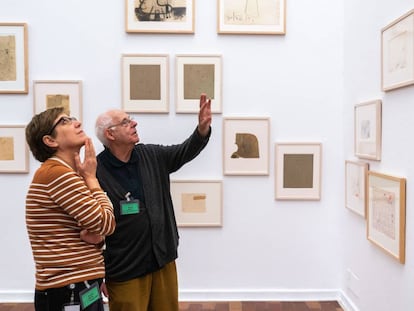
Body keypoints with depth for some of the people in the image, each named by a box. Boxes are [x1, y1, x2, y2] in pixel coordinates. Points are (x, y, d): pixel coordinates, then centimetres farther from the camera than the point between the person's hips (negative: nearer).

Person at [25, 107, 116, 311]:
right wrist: (90, 177, -8)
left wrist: (94, 235, -10)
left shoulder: (65, 174, 14)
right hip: (69, 293, -9)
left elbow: (97, 225, 13)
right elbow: (107, 224, -18)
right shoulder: (56, 173, -18)